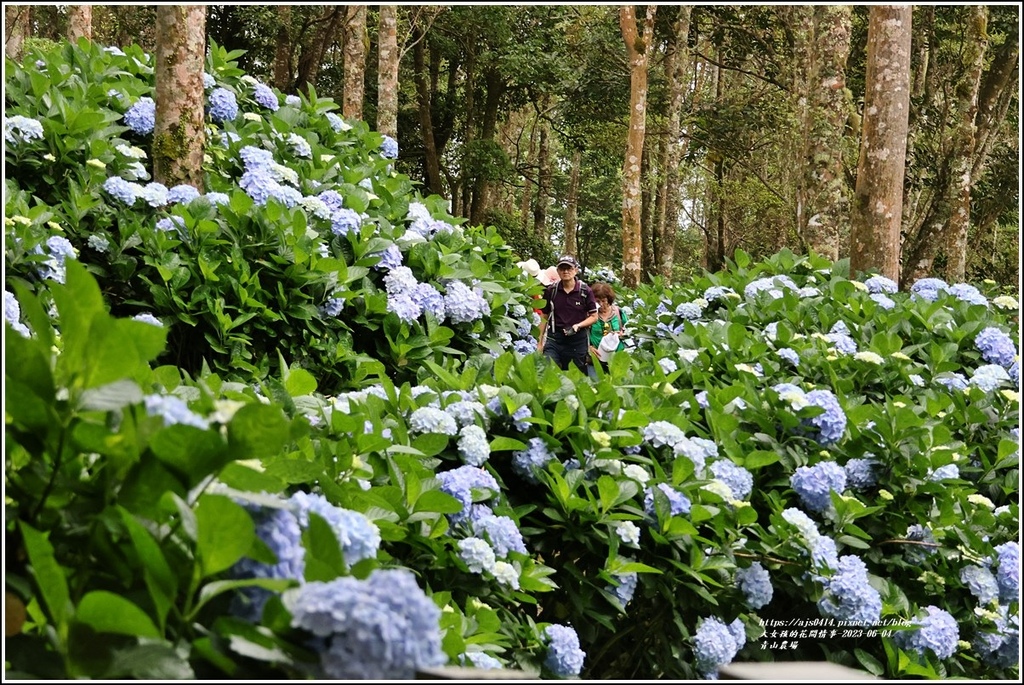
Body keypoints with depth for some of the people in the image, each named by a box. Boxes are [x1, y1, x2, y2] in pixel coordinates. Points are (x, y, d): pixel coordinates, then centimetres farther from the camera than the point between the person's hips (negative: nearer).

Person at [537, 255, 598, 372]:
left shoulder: (585, 291, -1)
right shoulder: (551, 291, 4)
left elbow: (594, 317, 3)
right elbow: (544, 317, 11)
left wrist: (578, 325, -14)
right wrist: (540, 342, 9)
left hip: (578, 340, -1)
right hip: (554, 339, 1)